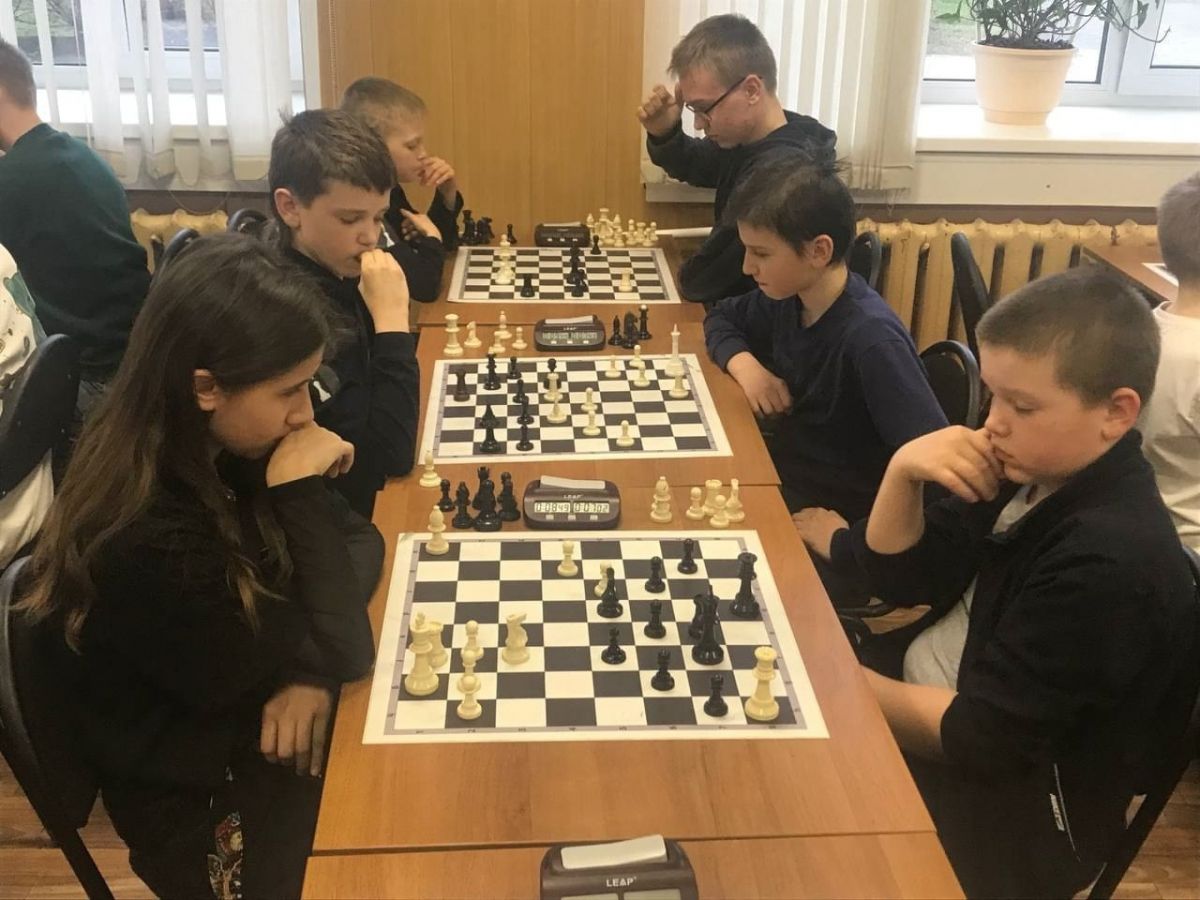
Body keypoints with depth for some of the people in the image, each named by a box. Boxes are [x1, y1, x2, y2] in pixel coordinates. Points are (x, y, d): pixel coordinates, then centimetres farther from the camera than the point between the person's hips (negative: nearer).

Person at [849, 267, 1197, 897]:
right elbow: (899, 581, 0)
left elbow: (978, 738, -26)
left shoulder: (1107, 563, -30)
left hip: (1002, 809, -7)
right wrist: (902, 472, -17)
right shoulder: (1035, 472, -5)